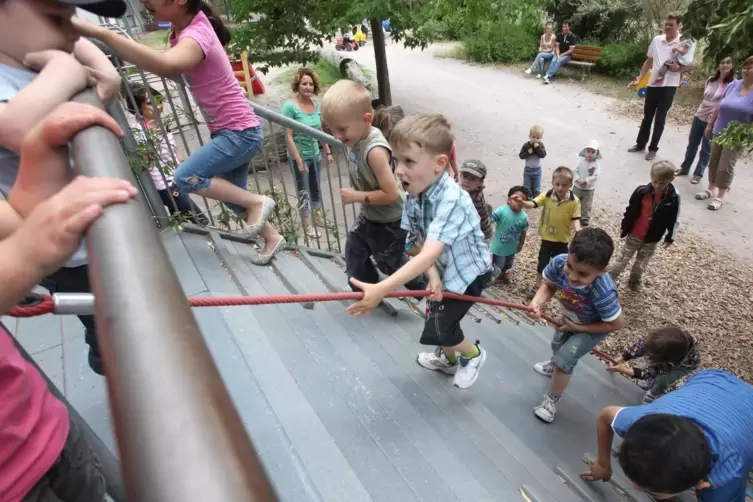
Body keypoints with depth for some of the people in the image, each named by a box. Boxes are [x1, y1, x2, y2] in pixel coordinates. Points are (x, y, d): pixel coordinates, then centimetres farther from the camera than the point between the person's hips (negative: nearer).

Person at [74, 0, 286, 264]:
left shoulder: (196, 34, -23)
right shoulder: (182, 26, 5)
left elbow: (168, 66, -45)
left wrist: (100, 32, -45)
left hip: (241, 132, -9)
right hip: (229, 132, 9)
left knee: (186, 177, -18)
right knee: (232, 195, 12)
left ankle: (257, 201, -5)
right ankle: (272, 238, 28)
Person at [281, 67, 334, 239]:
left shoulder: (316, 104, 0)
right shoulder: (290, 106, -17)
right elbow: (288, 137, -19)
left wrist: (328, 152, 11)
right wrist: (299, 161, -21)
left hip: (316, 155, 5)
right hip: (299, 157, -5)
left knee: (316, 189, 20)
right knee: (304, 192, 7)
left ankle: (319, 217, 39)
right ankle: (308, 226, 22)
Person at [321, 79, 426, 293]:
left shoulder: (375, 151, -35)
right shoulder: (357, 138, -8)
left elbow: (390, 194, -32)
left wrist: (356, 196, -26)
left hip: (389, 221, -9)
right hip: (369, 215, 9)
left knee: (390, 262, 12)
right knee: (354, 251, 23)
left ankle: (423, 290, 38)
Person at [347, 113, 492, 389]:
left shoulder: (452, 200, -38)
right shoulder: (414, 196, -14)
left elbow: (428, 255, -46)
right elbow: (424, 244, -10)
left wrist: (381, 289, -54)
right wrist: (434, 278, -27)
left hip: (470, 272, -7)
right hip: (446, 269, 7)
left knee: (436, 329, -4)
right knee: (437, 315, 23)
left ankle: (473, 354, 28)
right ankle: (447, 358, 53)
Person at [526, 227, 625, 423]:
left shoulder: (603, 293, -47)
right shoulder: (559, 262, -39)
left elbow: (617, 324, -28)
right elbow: (548, 286, -18)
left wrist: (577, 328, -22)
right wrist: (537, 301, -39)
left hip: (593, 328, -5)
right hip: (570, 319, 6)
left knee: (564, 360, -11)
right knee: (557, 345, 30)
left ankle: (551, 401, 17)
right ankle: (553, 366, 66)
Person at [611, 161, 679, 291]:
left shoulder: (673, 197, -14)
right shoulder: (642, 191, -17)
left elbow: (674, 219, -3)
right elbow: (630, 210, -6)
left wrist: (670, 237, 1)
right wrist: (624, 227, 0)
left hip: (652, 238, 1)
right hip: (634, 234, -1)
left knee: (641, 263, 17)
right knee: (623, 258, 8)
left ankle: (635, 282, 36)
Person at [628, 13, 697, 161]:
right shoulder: (656, 40, 4)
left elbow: (693, 64, -4)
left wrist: (678, 68, -20)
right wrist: (639, 78, 6)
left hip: (669, 86, -4)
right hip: (653, 84, 4)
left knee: (660, 119, 3)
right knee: (647, 116, 14)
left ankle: (653, 148, 12)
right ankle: (640, 144, 27)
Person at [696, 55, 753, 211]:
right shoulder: (734, 85, 2)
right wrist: (710, 125, 10)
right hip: (719, 132, 5)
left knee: (725, 167, -4)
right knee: (713, 162, 12)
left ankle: (720, 197, 7)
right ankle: (711, 189, 27)